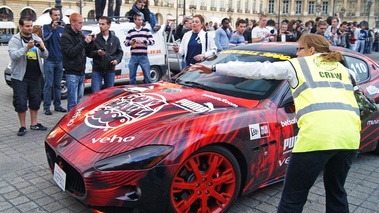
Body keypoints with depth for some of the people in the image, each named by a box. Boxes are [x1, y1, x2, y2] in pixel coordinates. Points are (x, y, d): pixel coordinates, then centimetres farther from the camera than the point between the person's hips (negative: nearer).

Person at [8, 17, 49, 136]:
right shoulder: (15, 40, -4)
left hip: (35, 76, 4)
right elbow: (13, 55, -18)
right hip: (20, 77, -4)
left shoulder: (37, 39, 9)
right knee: (20, 102, -1)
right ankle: (23, 126, 11)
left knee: (35, 100, 10)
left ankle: (34, 124, 23)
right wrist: (26, 48, -31)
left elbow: (45, 56, 6)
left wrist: (42, 48, -16)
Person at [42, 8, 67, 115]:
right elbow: (45, 38, -13)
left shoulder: (62, 29, 11)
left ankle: (57, 105, 16)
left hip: (60, 61, 3)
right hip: (49, 60, -3)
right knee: (48, 85, -5)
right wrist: (53, 29, -22)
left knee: (57, 85, 9)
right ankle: (46, 107, -1)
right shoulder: (46, 27, 3)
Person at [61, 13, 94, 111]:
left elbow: (86, 51, 18)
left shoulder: (80, 35, 13)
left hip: (81, 72, 8)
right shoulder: (65, 36, -9)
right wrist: (84, 42, -24)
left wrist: (91, 41, 0)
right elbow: (71, 52, -20)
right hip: (72, 73, -8)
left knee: (79, 100, 16)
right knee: (73, 101, -7)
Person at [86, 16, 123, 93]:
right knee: (96, 92, -5)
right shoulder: (95, 38, -3)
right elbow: (89, 53, -1)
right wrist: (97, 53, -20)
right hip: (97, 70, -2)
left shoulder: (115, 39, 6)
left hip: (110, 70, 2)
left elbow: (120, 52, 14)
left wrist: (117, 60, -5)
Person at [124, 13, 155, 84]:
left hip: (144, 56, -1)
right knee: (132, 76, 7)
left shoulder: (146, 30, 7)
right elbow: (125, 43, 15)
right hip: (133, 57, 2)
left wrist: (143, 41, -14)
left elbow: (152, 41, 0)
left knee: (147, 76, 0)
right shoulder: (130, 31, 11)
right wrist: (130, 42, -8)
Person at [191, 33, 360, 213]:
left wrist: (214, 68, 15)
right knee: (336, 191, 25)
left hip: (317, 135, -6)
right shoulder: (341, 68, 29)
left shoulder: (298, 65, 14)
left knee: (292, 199, 3)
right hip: (349, 136, 6)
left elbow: (257, 69, 12)